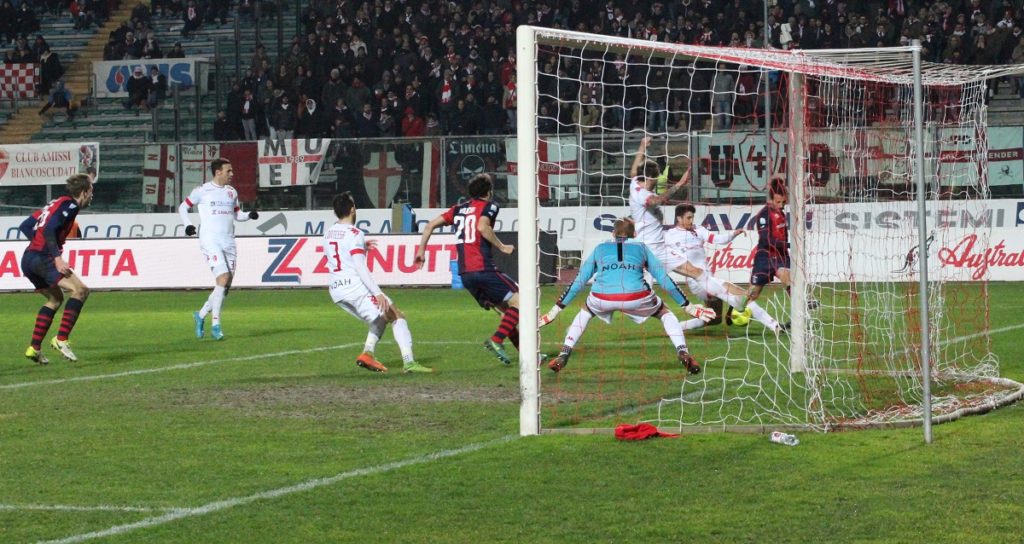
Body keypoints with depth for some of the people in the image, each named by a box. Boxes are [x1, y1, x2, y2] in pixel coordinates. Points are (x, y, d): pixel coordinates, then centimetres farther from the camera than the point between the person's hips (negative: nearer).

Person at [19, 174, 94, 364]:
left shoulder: (56, 203, 22)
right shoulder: (70, 205, -6)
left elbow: (25, 226, 23)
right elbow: (49, 230, -20)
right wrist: (57, 258, -23)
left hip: (28, 258, 10)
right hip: (42, 258, -10)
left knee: (56, 298, 23)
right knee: (80, 290, -15)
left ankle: (34, 347, 18)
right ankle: (61, 339, -20)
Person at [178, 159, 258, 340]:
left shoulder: (232, 192, 14)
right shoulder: (202, 190, -1)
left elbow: (237, 214, 24)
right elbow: (182, 208, 6)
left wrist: (249, 215, 3)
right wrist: (187, 225, -10)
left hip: (229, 242, 6)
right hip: (210, 241, -6)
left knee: (227, 285, 4)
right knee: (223, 278, -19)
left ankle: (201, 315, 24)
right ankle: (215, 325, -14)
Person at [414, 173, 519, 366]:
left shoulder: (458, 209, 21)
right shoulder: (489, 206, 2)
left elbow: (431, 224, 16)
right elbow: (483, 227, -18)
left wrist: (421, 250, 21)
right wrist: (502, 247, -8)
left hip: (464, 273, 7)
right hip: (483, 268, -7)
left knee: (505, 309, 15)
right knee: (519, 301, -5)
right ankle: (496, 340, -21)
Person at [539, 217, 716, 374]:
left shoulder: (600, 248, 28)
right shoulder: (641, 247, 26)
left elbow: (578, 282, 29)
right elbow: (665, 279, 25)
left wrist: (556, 310, 36)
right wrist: (688, 306, 32)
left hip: (602, 299, 1)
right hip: (636, 297, -1)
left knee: (585, 313, 36)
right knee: (665, 313, 27)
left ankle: (563, 356, 22)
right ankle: (683, 354, 5)